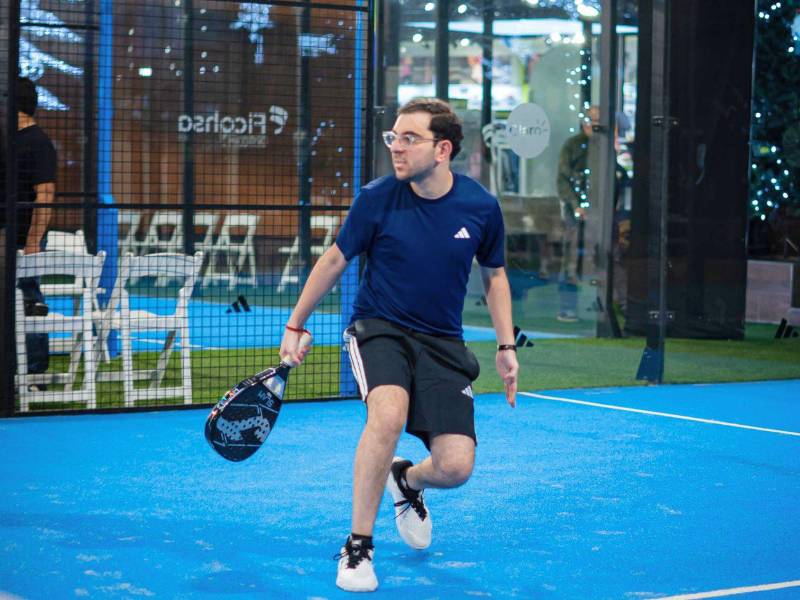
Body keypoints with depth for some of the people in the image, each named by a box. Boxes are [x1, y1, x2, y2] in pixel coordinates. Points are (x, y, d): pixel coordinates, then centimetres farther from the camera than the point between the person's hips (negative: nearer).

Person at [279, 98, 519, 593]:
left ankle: (407, 480, 28)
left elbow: (494, 275, 11)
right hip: (378, 329, -2)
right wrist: (295, 326, 7)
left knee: (455, 467, -12)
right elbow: (335, 261, 3)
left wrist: (507, 346, 5)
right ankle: (358, 547, -17)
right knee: (389, 413, -34)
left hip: (442, 342, 2)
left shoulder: (481, 207, -7)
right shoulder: (378, 198, -11)